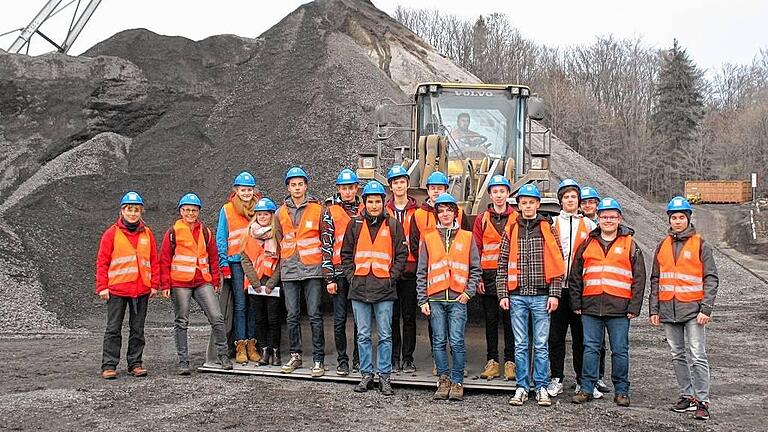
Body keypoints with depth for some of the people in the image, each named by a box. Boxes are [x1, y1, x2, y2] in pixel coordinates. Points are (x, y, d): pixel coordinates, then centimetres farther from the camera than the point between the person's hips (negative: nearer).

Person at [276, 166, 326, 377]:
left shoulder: (317, 209, 2)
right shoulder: (281, 213, 12)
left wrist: (325, 264, 2)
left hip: (312, 270, -3)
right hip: (289, 271, 4)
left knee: (315, 316, -4)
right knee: (292, 316, 8)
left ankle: (318, 359, 1)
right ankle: (295, 355, 19)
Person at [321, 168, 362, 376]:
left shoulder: (364, 210, 10)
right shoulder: (330, 211, 1)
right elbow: (326, 245, -2)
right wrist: (329, 278, -8)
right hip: (339, 271, -2)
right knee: (340, 319, 2)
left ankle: (358, 359, 19)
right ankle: (342, 360, 12)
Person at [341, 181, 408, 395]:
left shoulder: (393, 225, 4)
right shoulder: (355, 224, 8)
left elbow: (402, 254, 5)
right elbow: (346, 254, 13)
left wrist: (391, 277, -4)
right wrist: (351, 276, 2)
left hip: (384, 287, -2)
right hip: (359, 287, 2)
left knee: (385, 335, 2)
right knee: (363, 335, 7)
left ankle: (384, 376, 10)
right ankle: (366, 375, 16)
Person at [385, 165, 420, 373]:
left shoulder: (417, 211, 5)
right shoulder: (384, 210, 7)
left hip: (410, 269, -1)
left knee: (409, 316, 4)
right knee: (392, 316, 5)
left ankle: (408, 358, 13)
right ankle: (394, 358, 14)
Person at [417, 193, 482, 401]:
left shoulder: (467, 237, 8)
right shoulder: (428, 238, 10)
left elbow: (476, 269, 10)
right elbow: (421, 272, 9)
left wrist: (469, 292, -2)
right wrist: (422, 300, 3)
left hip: (458, 298, -1)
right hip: (435, 299, 2)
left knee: (457, 342, -5)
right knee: (439, 341, 4)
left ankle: (457, 382, 6)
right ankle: (444, 379, 14)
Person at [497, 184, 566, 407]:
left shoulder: (548, 229, 4)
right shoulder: (511, 231, 8)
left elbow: (557, 264, 2)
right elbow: (502, 265, 8)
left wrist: (554, 294, -5)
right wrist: (502, 294, 1)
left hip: (541, 295, -1)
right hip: (517, 296, 1)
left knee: (541, 345, 4)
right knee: (520, 345, 6)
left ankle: (541, 387, 13)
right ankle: (522, 387, 14)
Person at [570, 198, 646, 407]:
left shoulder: (630, 245, 6)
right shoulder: (587, 245, 11)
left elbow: (639, 278, 3)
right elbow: (575, 277, 13)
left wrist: (634, 307, -4)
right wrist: (576, 304, 6)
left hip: (619, 309, -2)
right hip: (591, 307, 2)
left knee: (620, 351, 5)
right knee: (590, 349, 5)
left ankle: (621, 391, 15)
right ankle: (587, 389, 12)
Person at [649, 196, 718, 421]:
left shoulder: (701, 245, 0)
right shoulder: (663, 246, 12)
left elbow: (711, 279, -3)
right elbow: (655, 280, 14)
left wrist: (706, 309, -11)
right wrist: (653, 309, 9)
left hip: (692, 309, -5)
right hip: (668, 310, 5)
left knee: (697, 357, -7)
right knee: (678, 356, 10)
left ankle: (702, 402, -1)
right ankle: (687, 396, 20)